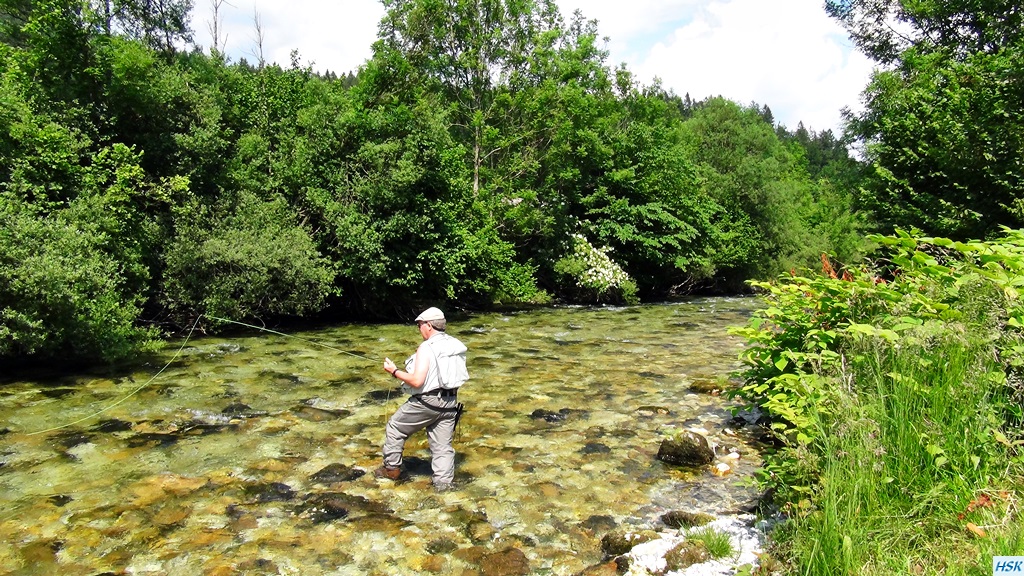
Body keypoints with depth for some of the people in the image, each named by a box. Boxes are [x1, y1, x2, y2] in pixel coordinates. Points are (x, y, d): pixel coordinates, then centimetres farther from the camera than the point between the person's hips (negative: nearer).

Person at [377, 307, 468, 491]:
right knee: (443, 445, 13)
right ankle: (443, 482, 11)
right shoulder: (456, 345, 5)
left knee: (395, 428, 16)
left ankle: (391, 468, 26)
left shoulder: (426, 348, -17)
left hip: (426, 402, -6)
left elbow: (417, 381, -24)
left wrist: (394, 371, -10)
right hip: (449, 403, 6)